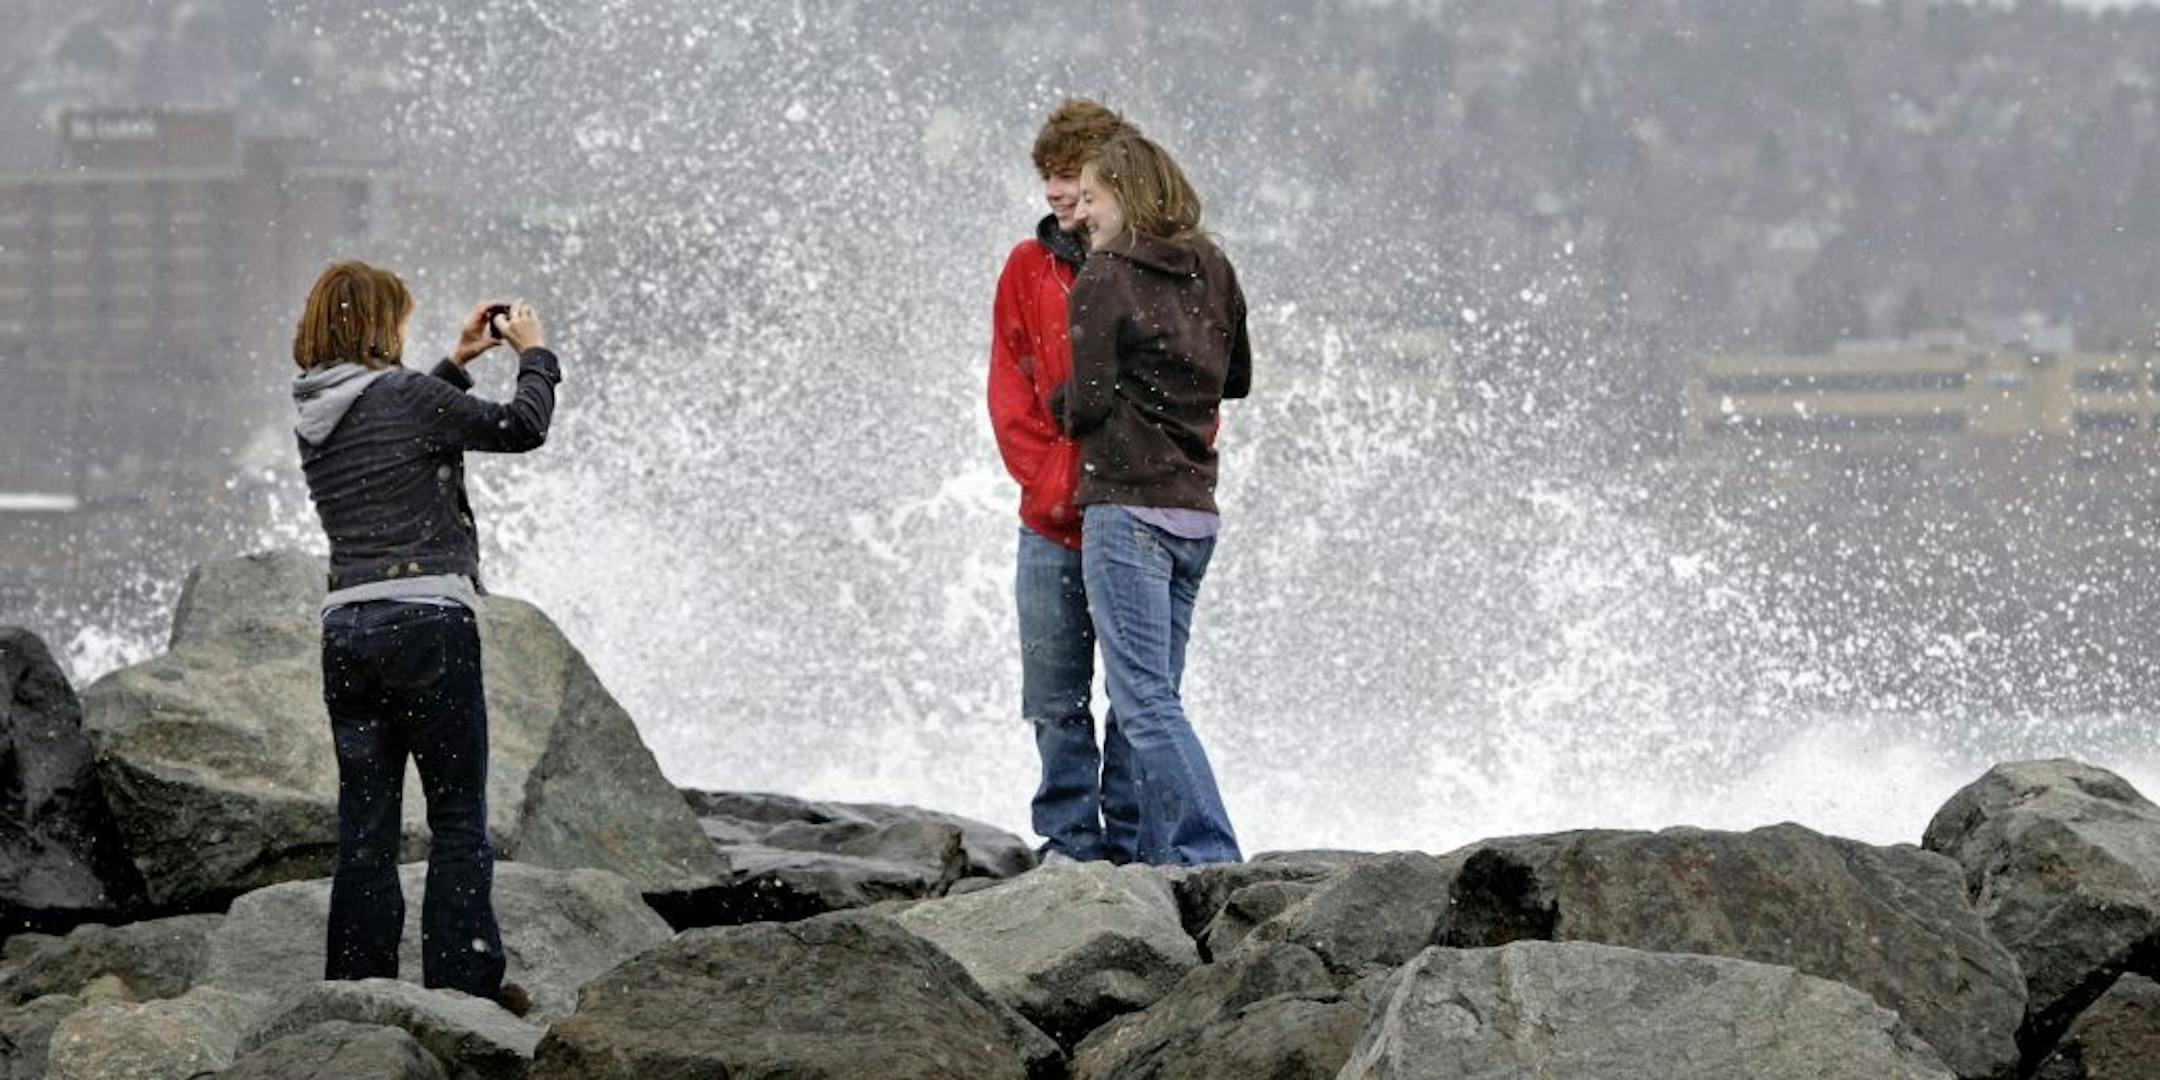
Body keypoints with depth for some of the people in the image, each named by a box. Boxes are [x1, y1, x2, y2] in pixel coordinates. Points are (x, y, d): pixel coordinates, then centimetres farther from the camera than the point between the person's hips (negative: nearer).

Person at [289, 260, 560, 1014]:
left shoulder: (315, 419, 11)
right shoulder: (404, 396, -10)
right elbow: (522, 428, -4)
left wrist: (455, 364, 31)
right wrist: (535, 353, 11)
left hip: (347, 629, 6)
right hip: (427, 622, -6)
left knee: (365, 824, 8)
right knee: (459, 816, 0)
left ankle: (357, 983, 6)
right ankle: (463, 976, -3)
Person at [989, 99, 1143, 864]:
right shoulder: (1029, 270, 8)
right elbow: (1011, 393, 7)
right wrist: (1054, 483, -6)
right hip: (1053, 528, 2)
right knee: (1058, 700, 4)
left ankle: (1129, 845, 5)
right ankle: (1069, 843, 10)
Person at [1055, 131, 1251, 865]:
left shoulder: (1105, 280, -8)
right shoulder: (1212, 273, 11)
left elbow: (1086, 404, -11)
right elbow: (1237, 381, 23)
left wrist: (1061, 402, 9)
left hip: (1126, 503, -7)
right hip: (1196, 509, 7)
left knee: (1145, 699, -10)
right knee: (1155, 695, 12)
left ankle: (1210, 857, -19)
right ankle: (1162, 857, 9)